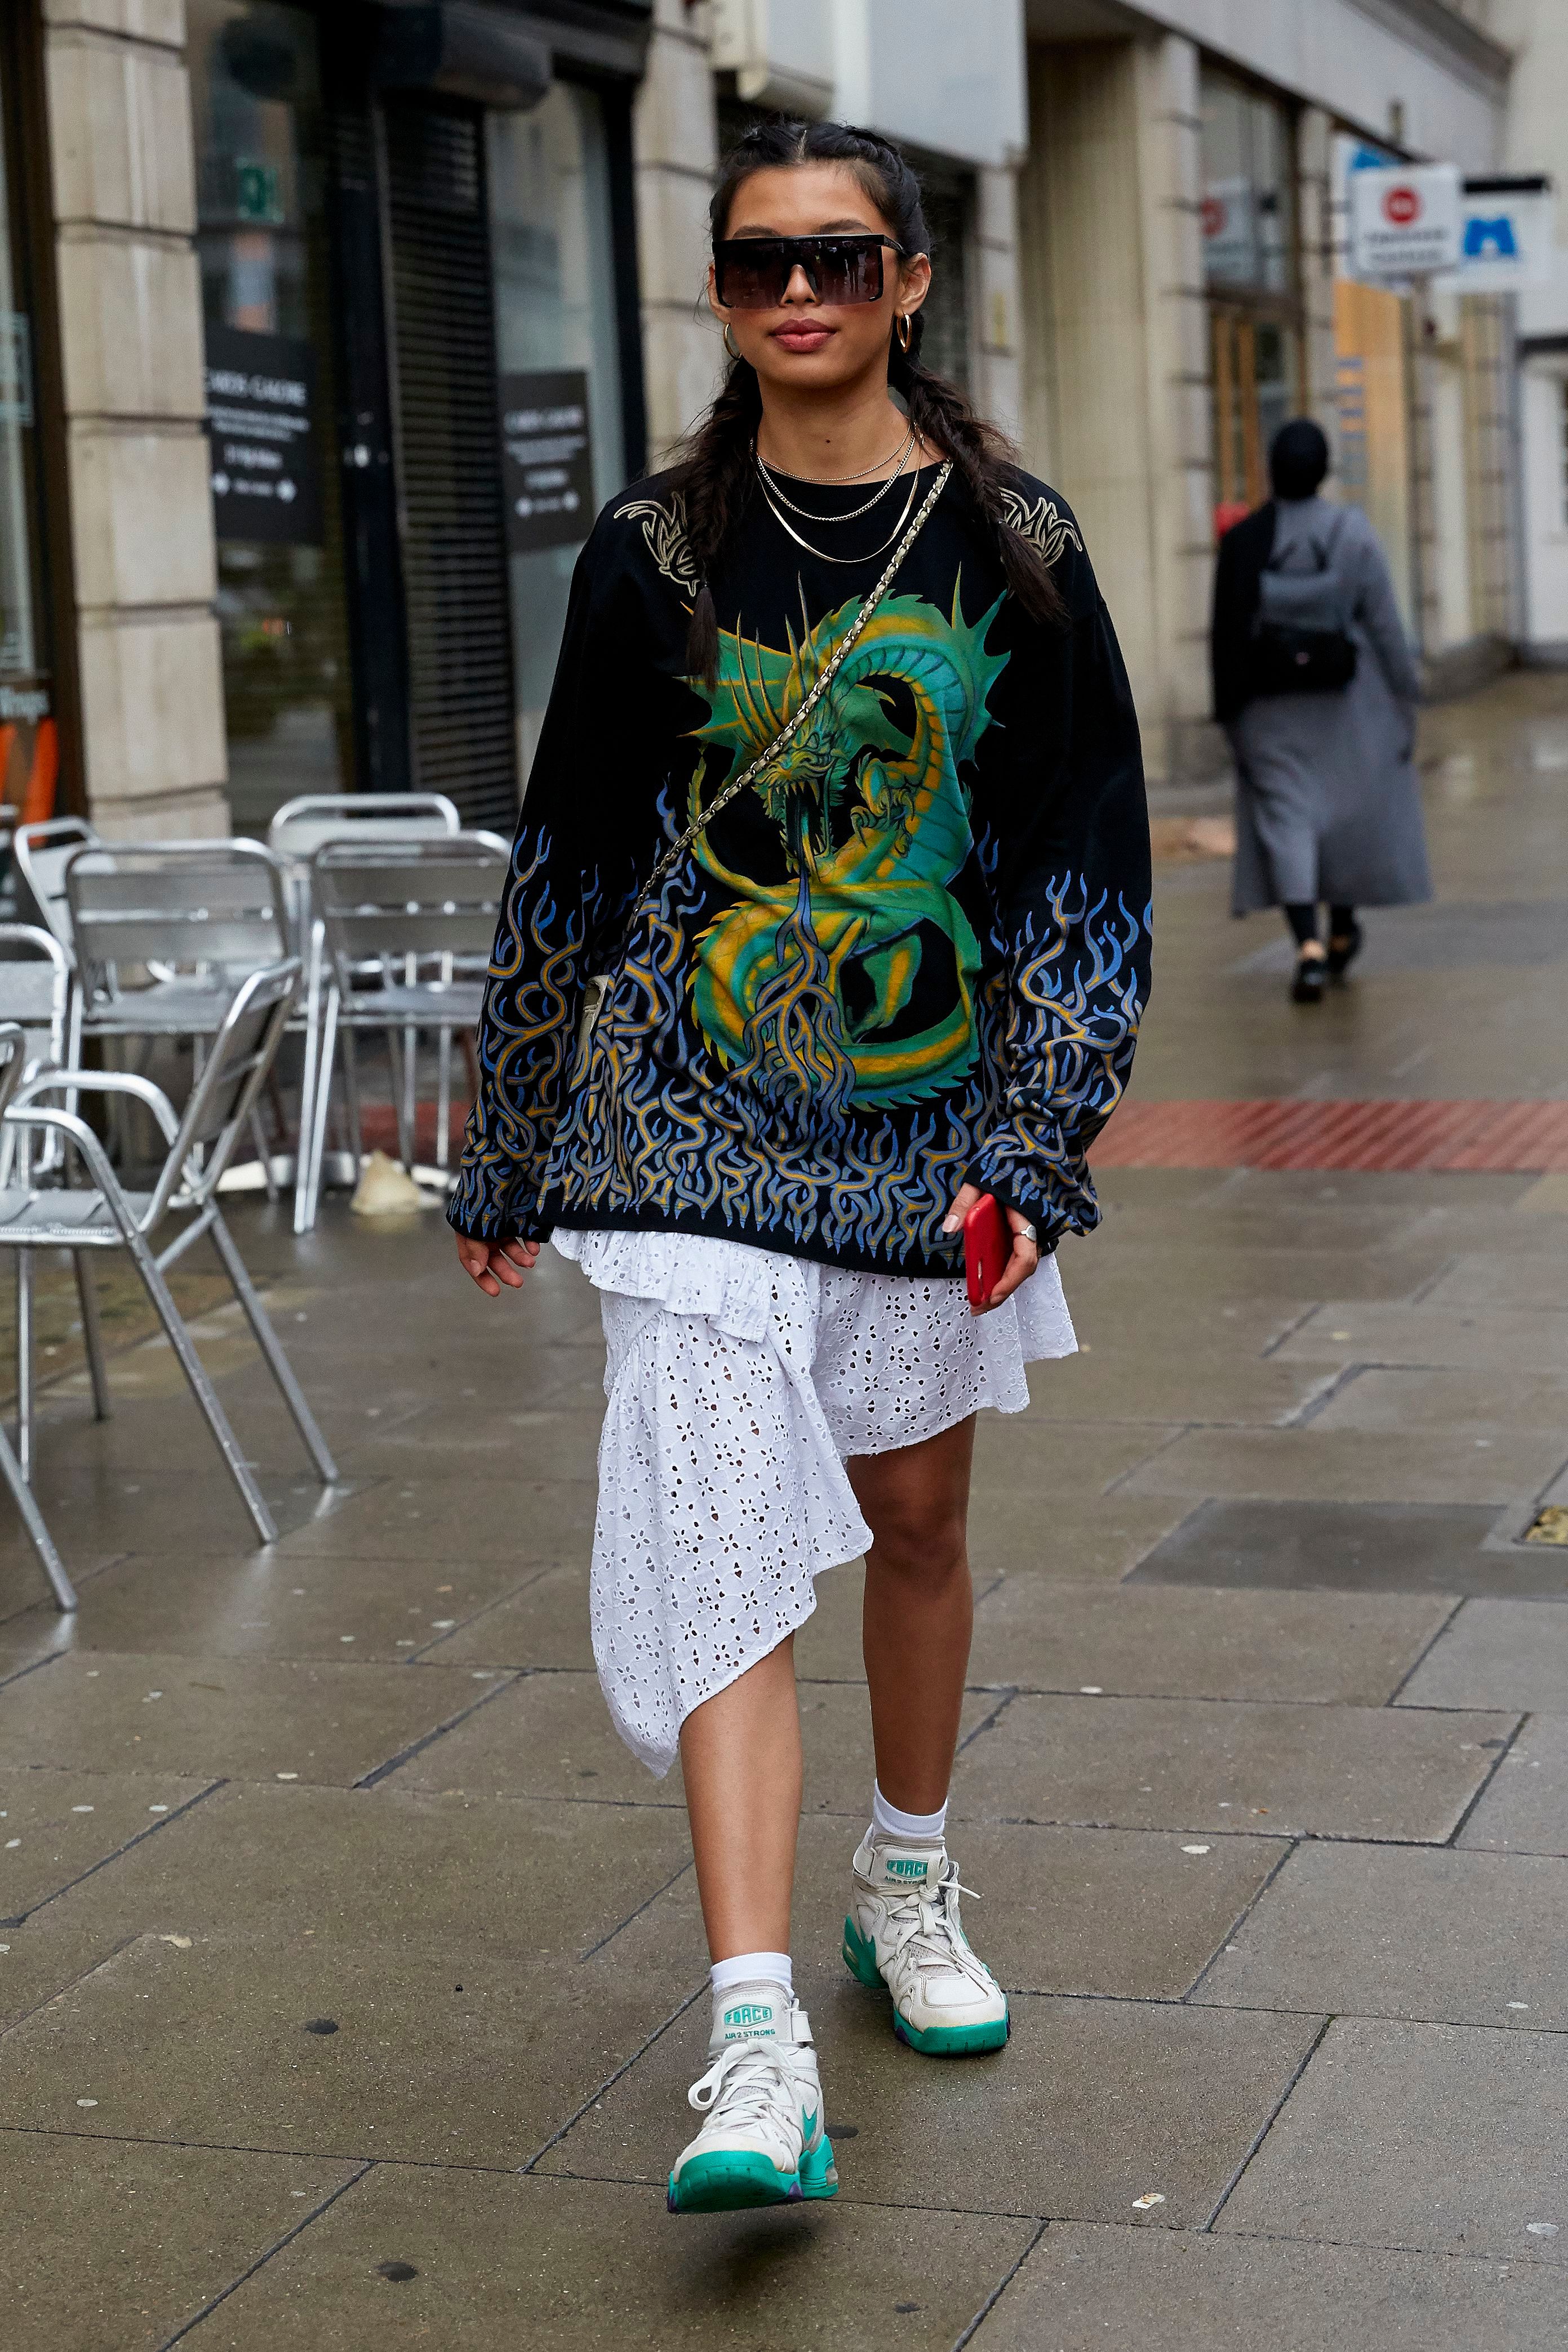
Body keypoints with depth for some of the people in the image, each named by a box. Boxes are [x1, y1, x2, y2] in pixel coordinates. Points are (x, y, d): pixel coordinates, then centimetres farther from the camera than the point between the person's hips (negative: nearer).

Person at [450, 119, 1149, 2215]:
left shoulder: (1011, 548, 0)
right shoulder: (654, 555, 1)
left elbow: (1091, 867, 0)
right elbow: (566, 866, 8)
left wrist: (1032, 1145, -10)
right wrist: (509, 1159, 11)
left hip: (935, 1116, 1)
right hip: (695, 1120, -1)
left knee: (916, 1515, 15)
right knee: (721, 1550, -12)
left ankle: (907, 1885, 39)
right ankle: (760, 2055, -15)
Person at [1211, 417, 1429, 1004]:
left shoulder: (1242, 541, -8)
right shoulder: (1353, 534, -10)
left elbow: (1227, 633, -5)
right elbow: (1383, 624, -8)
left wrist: (1230, 714, 4)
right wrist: (1404, 695, 3)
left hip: (1270, 706, 0)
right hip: (1346, 700, 0)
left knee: (1284, 813, -1)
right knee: (1350, 804, 18)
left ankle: (1309, 946, -18)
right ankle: (1343, 931, 33)